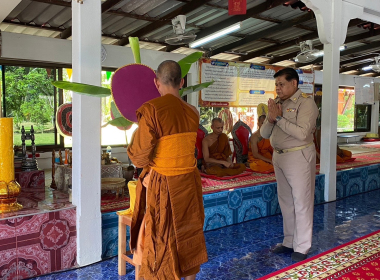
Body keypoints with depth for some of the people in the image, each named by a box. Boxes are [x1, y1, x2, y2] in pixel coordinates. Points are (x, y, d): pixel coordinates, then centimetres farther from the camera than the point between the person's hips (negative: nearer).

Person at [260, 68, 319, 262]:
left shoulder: (305, 102, -10)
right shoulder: (276, 103, 10)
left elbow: (302, 133, -23)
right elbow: (264, 133, 9)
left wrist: (279, 118, -18)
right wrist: (270, 118, -9)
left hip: (298, 157, -7)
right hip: (279, 157, 7)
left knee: (301, 203, 2)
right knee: (286, 201, 14)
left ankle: (301, 248, 13)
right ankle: (289, 242, 26)